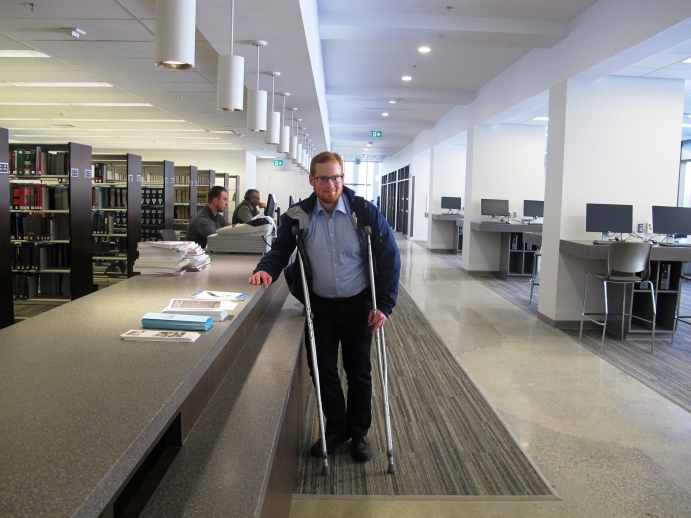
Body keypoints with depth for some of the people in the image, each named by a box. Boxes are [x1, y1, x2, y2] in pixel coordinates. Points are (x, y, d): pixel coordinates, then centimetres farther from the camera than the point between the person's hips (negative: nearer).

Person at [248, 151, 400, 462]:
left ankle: (359, 433, 31)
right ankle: (335, 427, 32)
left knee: (358, 371, 11)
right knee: (323, 369, 9)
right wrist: (267, 269, -25)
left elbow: (389, 257, -9)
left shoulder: (364, 212, -12)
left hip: (358, 304, -1)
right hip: (320, 305, 2)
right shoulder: (297, 216, -9)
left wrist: (385, 305, -13)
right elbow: (280, 250, -1)